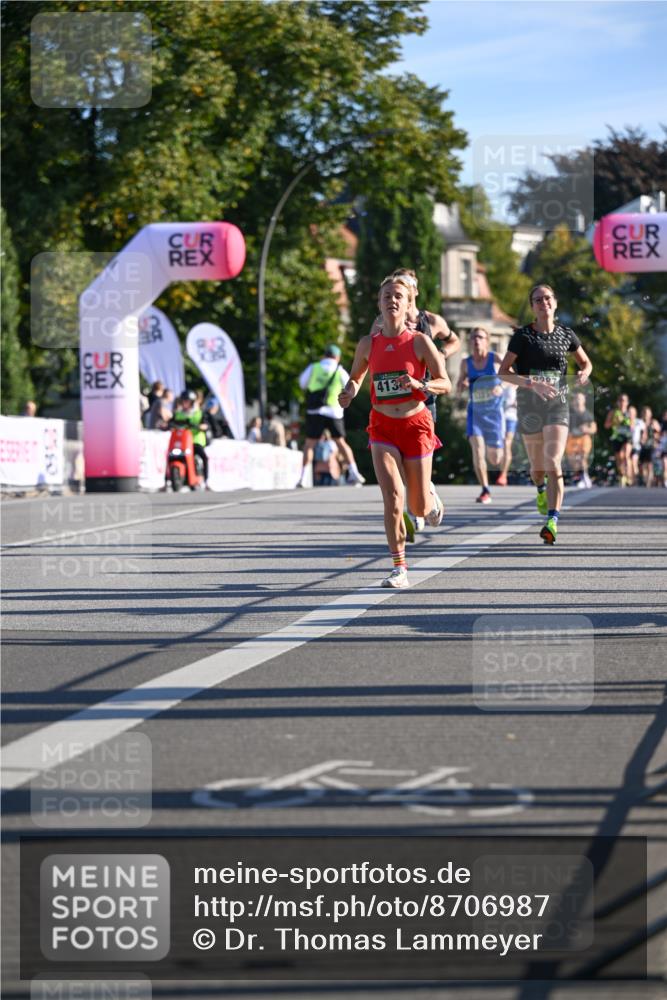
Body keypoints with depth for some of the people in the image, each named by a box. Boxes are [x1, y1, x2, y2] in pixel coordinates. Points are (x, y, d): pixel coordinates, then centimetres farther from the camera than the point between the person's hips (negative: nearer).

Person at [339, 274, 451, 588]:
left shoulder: (419, 342, -6)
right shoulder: (368, 344, 1)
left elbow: (445, 383, -5)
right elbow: (356, 376, 18)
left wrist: (420, 385, -25)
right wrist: (350, 392, -5)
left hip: (416, 425, -1)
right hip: (383, 426, 1)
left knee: (419, 508, 5)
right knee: (392, 496, -17)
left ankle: (430, 497, 44)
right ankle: (399, 569, -12)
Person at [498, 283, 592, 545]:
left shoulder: (566, 335, 4)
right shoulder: (522, 336, -4)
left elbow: (586, 362, 19)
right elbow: (503, 372, -8)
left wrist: (584, 373, -5)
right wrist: (532, 383, -22)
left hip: (557, 405, 0)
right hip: (529, 405, 0)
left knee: (553, 463, -17)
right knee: (538, 466, 11)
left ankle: (552, 521, -24)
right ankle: (541, 489, 48)